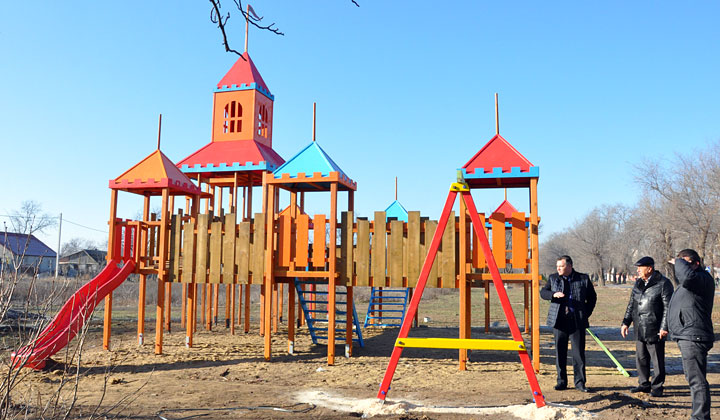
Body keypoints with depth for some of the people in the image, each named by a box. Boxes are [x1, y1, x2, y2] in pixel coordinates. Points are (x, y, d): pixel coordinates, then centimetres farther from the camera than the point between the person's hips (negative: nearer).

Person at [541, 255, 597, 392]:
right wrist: (554, 294, -18)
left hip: (577, 322, -1)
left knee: (579, 352, -1)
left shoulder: (583, 279, 5)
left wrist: (586, 313, 5)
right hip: (559, 321, 2)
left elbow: (592, 297, 14)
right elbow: (543, 292, 3)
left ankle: (580, 382, 8)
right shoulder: (553, 278, 9)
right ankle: (561, 381, 13)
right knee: (560, 352, 4)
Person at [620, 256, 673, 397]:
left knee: (657, 360, 3)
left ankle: (657, 387, 14)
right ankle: (644, 384, 25)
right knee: (641, 358, 13)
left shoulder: (663, 283, -9)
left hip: (655, 330, -7)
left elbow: (668, 307, -11)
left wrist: (664, 327, -15)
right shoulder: (638, 284, 12)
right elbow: (631, 305, 18)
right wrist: (626, 322, 13)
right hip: (639, 330, 7)